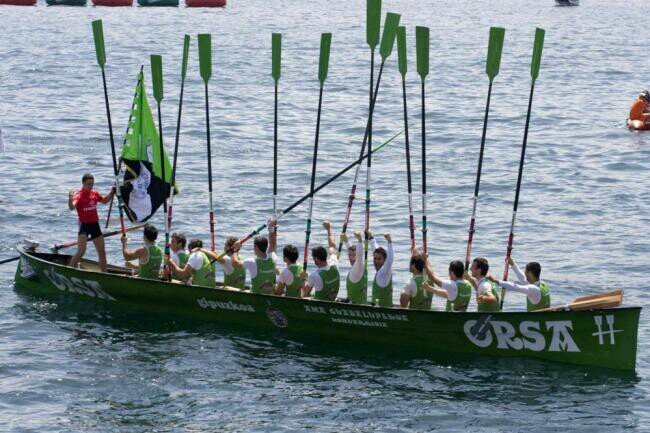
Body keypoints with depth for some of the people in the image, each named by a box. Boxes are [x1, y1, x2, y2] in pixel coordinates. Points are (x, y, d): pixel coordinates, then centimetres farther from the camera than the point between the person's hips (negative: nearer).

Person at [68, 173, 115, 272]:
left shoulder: (94, 194, 5)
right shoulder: (79, 195, -16)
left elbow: (104, 201, 26)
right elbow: (72, 207, -34)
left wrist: (112, 193, 11)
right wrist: (70, 199, -54)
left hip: (95, 224, 7)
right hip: (84, 225, -7)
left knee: (102, 251, 14)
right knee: (81, 251, -19)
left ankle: (104, 273, 26)